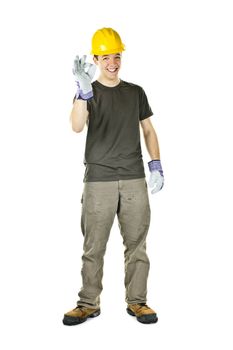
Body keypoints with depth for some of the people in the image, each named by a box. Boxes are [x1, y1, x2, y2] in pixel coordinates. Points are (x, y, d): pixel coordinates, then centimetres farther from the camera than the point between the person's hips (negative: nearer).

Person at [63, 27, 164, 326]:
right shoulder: (88, 92, 3)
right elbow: (76, 126, -16)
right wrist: (84, 91, -33)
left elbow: (148, 130, 17)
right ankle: (89, 304, 12)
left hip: (134, 180, 2)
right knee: (93, 247, 1)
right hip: (98, 180, -2)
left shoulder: (135, 92, 13)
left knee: (136, 244, 5)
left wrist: (156, 166, 5)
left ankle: (136, 302, 15)